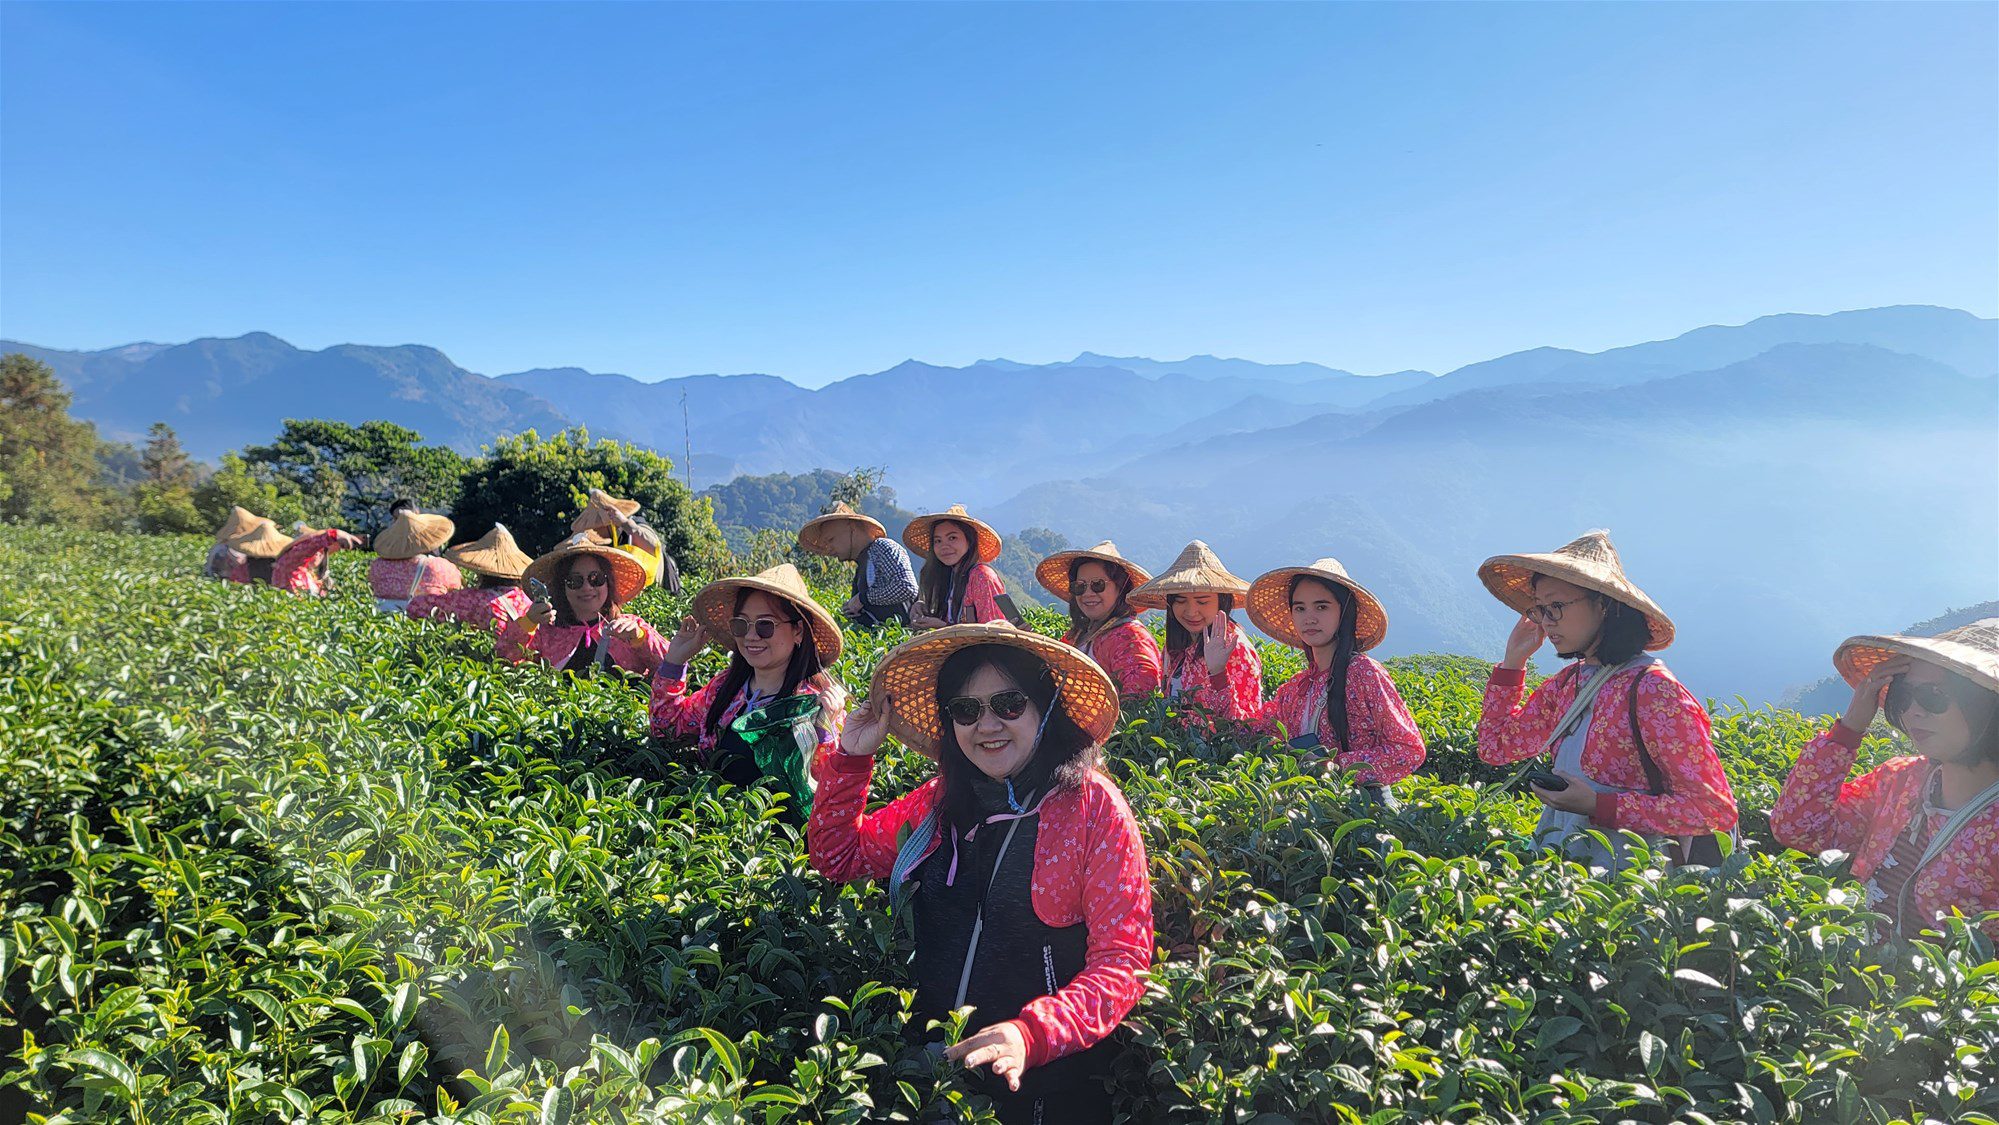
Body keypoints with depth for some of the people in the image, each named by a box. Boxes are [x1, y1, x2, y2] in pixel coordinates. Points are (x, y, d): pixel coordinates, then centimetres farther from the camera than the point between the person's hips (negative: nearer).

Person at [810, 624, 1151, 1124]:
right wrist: (851, 758, 4)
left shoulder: (1093, 805, -7)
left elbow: (1122, 963, -10)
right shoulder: (938, 803, 6)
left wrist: (1032, 1035, -25)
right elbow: (836, 856, 18)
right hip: (930, 1073, 3)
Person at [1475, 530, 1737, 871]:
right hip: (1557, 857, 6)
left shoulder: (1652, 690, -13)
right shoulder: (1567, 683, 8)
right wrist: (1514, 659, 12)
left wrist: (1598, 805, -18)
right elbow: (1495, 747, 20)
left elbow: (1717, 810, -12)